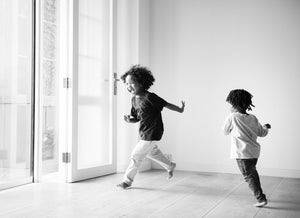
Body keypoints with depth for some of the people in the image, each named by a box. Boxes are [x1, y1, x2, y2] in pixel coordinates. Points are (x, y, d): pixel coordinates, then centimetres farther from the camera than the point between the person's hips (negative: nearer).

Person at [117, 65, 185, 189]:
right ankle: (170, 166, 50)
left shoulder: (149, 97, -23)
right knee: (153, 152, 28)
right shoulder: (134, 99, 2)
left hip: (152, 134, -9)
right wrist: (129, 120, -12)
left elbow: (166, 104, -15)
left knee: (136, 156, -2)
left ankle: (127, 181, 15)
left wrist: (180, 110, -4)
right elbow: (137, 118, 9)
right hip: (144, 132, 9)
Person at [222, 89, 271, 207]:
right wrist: (266, 128, 33)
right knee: (252, 172, 26)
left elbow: (225, 131, 1)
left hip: (242, 153, -6)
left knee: (249, 176, 2)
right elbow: (262, 133, 10)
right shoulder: (253, 118, 2)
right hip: (254, 151, 6)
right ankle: (258, 193, 38)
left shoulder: (232, 117, -13)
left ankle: (261, 198, -2)